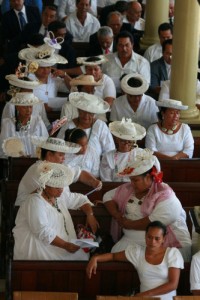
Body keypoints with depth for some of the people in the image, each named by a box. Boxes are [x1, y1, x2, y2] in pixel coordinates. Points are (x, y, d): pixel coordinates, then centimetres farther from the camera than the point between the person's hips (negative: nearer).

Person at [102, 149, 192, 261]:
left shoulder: (164, 194, -9)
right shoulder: (128, 189, 14)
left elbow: (155, 222, -21)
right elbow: (108, 196, 25)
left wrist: (129, 224, -10)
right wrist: (117, 215, 5)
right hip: (132, 240, 5)